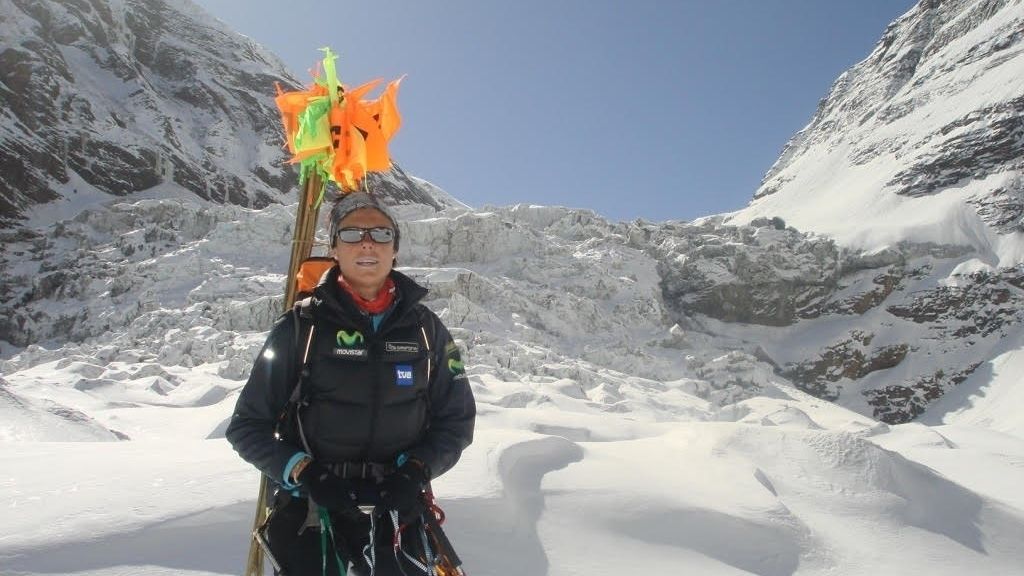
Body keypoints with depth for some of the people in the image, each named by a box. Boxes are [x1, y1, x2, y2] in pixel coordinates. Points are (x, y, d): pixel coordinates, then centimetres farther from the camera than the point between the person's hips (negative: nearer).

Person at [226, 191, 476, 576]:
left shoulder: (425, 328, 2)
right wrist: (302, 471, -14)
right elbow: (248, 425, 1)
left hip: (399, 513, 2)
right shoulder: (301, 327, -4)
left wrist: (416, 470, -9)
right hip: (311, 516, -2)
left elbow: (455, 420, 7)